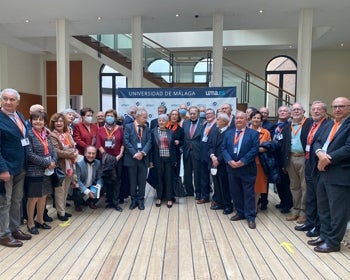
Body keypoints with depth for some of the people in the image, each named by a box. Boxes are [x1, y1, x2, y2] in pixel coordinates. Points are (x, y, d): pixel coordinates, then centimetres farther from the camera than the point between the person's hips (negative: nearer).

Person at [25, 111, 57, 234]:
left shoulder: (46, 134, 9)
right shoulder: (29, 134, -12)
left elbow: (52, 150, 9)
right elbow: (30, 154, -20)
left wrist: (53, 162, -11)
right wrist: (47, 163, -18)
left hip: (46, 171, 7)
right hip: (33, 172, -7)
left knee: (43, 196, 15)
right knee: (33, 198, 4)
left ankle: (40, 220, 31)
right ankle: (30, 223, 22)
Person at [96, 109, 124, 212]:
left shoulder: (120, 128, 3)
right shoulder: (100, 130, 7)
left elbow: (123, 143, 0)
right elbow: (98, 144, 1)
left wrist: (120, 155, -10)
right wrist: (105, 154, -12)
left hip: (117, 158, -1)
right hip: (106, 159, 1)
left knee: (117, 179, 2)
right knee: (107, 180, 8)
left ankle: (115, 202, 9)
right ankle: (109, 200, 20)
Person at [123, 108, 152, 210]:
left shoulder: (147, 129, 10)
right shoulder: (128, 127, 1)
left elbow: (149, 142, 1)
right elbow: (126, 142, -7)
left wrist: (142, 153, -15)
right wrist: (134, 154, -15)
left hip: (143, 158, 2)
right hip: (131, 158, -2)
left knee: (142, 181, 7)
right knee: (132, 181, 8)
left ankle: (140, 200, 20)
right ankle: (133, 200, 22)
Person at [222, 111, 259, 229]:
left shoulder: (253, 133, -2)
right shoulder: (228, 133, 12)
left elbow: (255, 149, -12)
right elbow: (224, 148, 5)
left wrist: (243, 161, -18)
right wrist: (229, 161, -12)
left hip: (247, 168, -4)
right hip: (232, 168, 5)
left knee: (248, 193, 2)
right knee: (235, 192, 12)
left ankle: (250, 217, 12)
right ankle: (240, 213, 28)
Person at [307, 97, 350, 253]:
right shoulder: (329, 125, 15)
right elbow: (317, 142, 10)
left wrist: (328, 159, -14)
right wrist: (320, 153, -12)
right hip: (324, 173, 8)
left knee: (337, 210, 4)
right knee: (323, 208, 17)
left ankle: (333, 242, 18)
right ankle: (324, 236, 32)